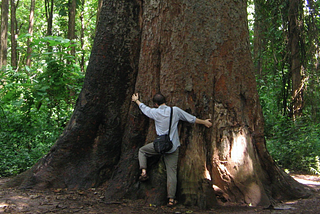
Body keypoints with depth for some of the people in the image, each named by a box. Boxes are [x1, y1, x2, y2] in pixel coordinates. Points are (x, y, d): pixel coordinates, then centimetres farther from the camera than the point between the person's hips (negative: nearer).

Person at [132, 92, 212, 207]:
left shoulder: (155, 112, -2)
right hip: (173, 147, 1)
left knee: (142, 150, 25)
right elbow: (192, 119, 8)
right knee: (172, 172, 4)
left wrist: (136, 100, 41)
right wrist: (204, 122, 24)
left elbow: (143, 107, 20)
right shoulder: (175, 110, -1)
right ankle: (171, 199, 5)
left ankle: (143, 171, 7)